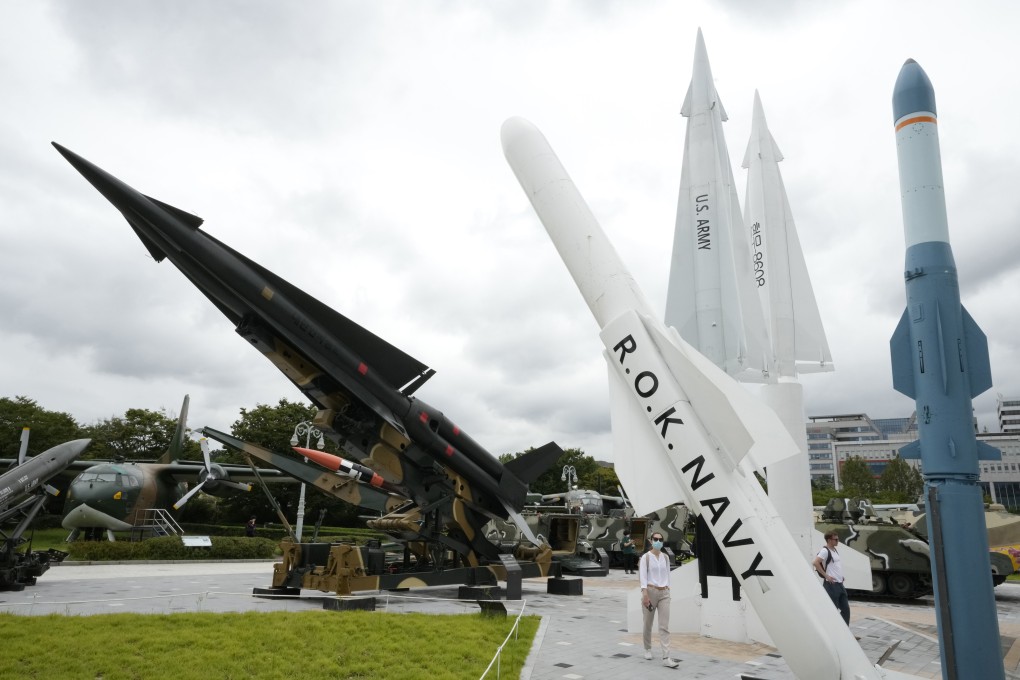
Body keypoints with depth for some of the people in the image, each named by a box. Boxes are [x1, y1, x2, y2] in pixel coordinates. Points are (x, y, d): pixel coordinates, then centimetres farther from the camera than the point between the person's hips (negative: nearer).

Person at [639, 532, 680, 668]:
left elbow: (667, 575, 14)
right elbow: (643, 576, -13)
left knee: (664, 626, -5)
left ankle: (666, 658, -10)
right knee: (648, 624, 10)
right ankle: (647, 649, 33)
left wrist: (668, 591, 11)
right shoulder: (646, 557, -7)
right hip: (650, 591, -3)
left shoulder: (665, 557, 8)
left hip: (664, 593, 3)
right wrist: (645, 594, -21)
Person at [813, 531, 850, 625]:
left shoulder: (835, 550, 15)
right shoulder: (825, 551, -14)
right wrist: (826, 575, -23)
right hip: (832, 585, -9)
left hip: (840, 584, 9)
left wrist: (840, 576, 17)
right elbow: (816, 562, -26)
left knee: (846, 609, 11)